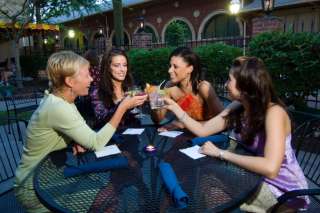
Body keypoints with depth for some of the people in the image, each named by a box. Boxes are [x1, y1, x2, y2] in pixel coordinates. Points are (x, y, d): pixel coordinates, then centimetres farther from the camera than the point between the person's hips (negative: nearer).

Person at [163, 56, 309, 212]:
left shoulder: (274, 112, -27)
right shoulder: (237, 107, -6)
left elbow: (270, 168, -39)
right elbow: (202, 130, -4)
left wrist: (221, 153, -32)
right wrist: (174, 107, -8)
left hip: (283, 189, -6)